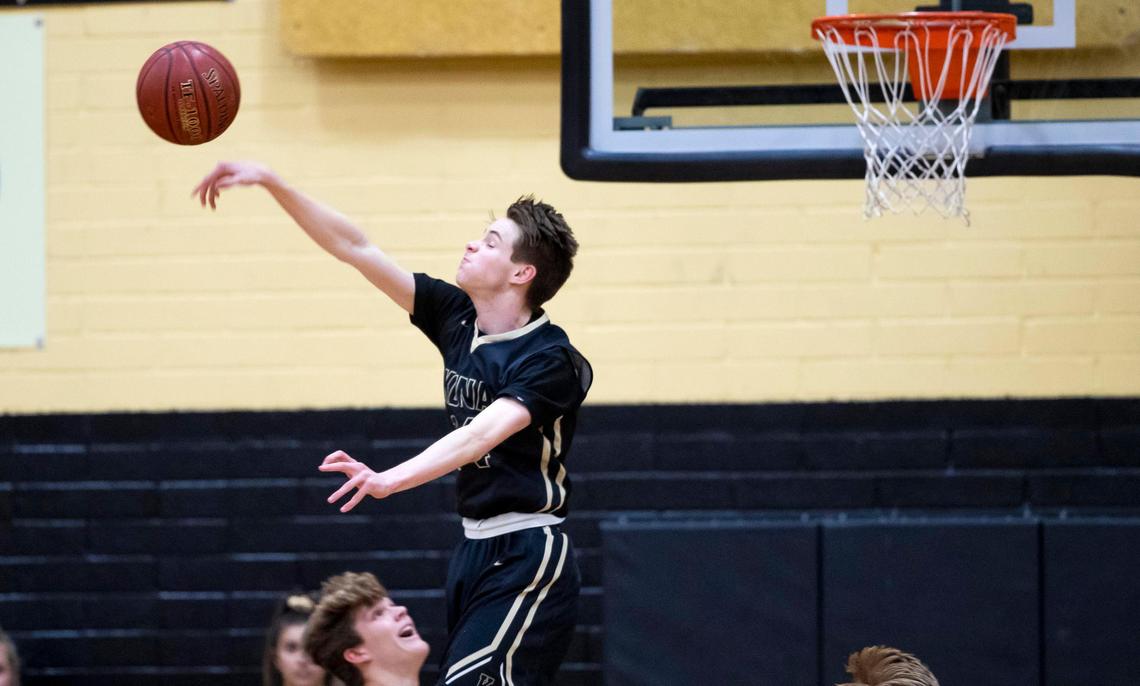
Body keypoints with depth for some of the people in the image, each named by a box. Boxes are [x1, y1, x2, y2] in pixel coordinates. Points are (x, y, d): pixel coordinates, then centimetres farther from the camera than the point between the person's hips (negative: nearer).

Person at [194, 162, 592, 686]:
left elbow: (484, 433, -33)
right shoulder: (457, 318, 5)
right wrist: (272, 184, -2)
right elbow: (355, 249, 5)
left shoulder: (550, 359, -17)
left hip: (526, 558, -8)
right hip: (475, 547, 8)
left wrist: (390, 480, -47)